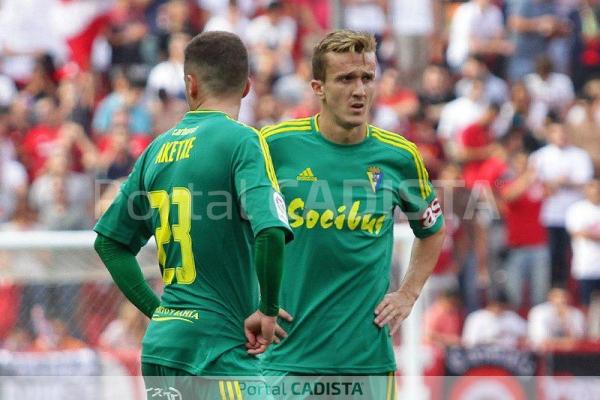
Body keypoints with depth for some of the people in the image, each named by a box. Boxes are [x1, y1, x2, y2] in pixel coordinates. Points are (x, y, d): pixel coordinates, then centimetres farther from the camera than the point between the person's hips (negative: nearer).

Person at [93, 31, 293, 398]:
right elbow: (270, 230, -22)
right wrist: (267, 310, -8)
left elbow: (109, 241, 18)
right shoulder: (241, 140, -8)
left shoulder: (159, 148, 12)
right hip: (218, 347, -7)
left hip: (159, 343, 7)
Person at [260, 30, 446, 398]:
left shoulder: (399, 156, 1)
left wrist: (408, 295, 10)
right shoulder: (275, 144, -5)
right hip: (287, 356, -1)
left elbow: (433, 229, 20)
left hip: (367, 357, 1)